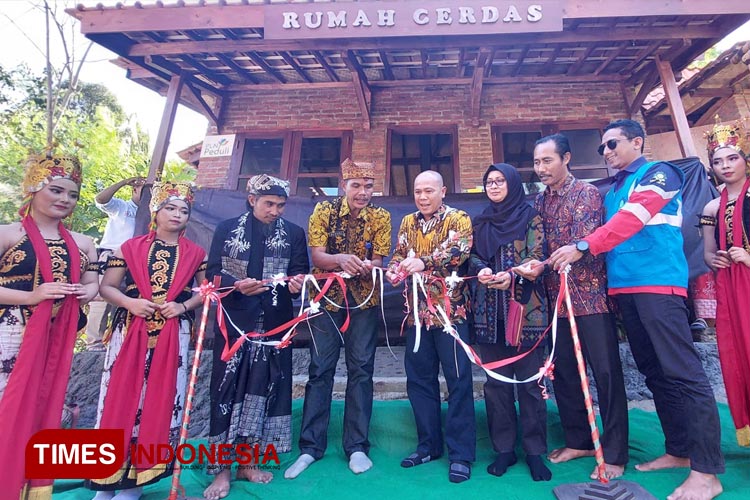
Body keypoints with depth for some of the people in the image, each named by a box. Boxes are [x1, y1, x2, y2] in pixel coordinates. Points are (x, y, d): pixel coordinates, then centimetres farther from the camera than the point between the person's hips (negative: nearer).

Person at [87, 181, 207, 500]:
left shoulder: (195, 253, 6)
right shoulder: (130, 247, 5)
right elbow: (106, 286, 4)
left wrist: (184, 306, -9)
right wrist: (130, 302, -13)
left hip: (173, 336, 0)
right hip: (130, 331, 0)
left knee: (160, 401, 4)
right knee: (121, 397, 3)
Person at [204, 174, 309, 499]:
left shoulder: (294, 234, 7)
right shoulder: (227, 229, 5)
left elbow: (300, 273, 4)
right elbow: (212, 274, 1)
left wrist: (296, 283, -19)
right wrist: (237, 285, -19)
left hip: (274, 324, 2)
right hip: (234, 322, -1)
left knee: (264, 388, 7)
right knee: (228, 388, 2)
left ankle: (248, 462, 24)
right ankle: (222, 468, 15)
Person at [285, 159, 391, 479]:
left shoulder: (380, 217, -2)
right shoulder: (323, 211, -5)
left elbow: (378, 259, -6)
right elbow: (317, 256, -12)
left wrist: (368, 266, -30)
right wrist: (341, 260, -33)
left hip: (364, 299, 1)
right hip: (326, 296, 0)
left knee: (361, 369, 4)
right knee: (320, 369, 3)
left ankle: (357, 446, 18)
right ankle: (310, 446, 17)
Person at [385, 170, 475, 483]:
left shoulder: (458, 219, -2)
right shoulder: (407, 223, 14)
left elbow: (459, 250, -19)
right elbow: (399, 255, 12)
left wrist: (425, 261, -33)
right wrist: (394, 269, -11)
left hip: (451, 311, -5)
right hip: (418, 313, 5)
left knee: (458, 381, 1)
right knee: (419, 379, 12)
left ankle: (461, 454, 15)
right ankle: (429, 444, 29)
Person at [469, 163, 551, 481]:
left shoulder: (530, 217, 4)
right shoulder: (481, 223, 15)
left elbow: (537, 257, -6)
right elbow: (473, 256, 9)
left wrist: (512, 276, -25)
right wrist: (481, 270, -14)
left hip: (526, 308, -3)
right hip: (489, 310, 3)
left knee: (530, 381, 2)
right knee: (496, 382, 7)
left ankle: (535, 451, 17)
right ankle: (504, 449, 19)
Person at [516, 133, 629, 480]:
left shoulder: (587, 193, -6)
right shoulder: (540, 200, 12)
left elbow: (585, 245, -18)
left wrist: (543, 266, -30)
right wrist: (522, 269, -9)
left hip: (590, 296, -6)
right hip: (557, 298, 6)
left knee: (606, 373, 1)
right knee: (562, 371, 11)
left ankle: (614, 454, 16)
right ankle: (578, 441, 28)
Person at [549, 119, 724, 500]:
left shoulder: (660, 173, 1)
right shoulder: (613, 191, 22)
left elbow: (632, 219, -16)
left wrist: (582, 247, -22)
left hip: (658, 283, -7)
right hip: (623, 286, 8)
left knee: (682, 372, -7)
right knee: (654, 372, 11)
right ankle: (678, 451, 22)